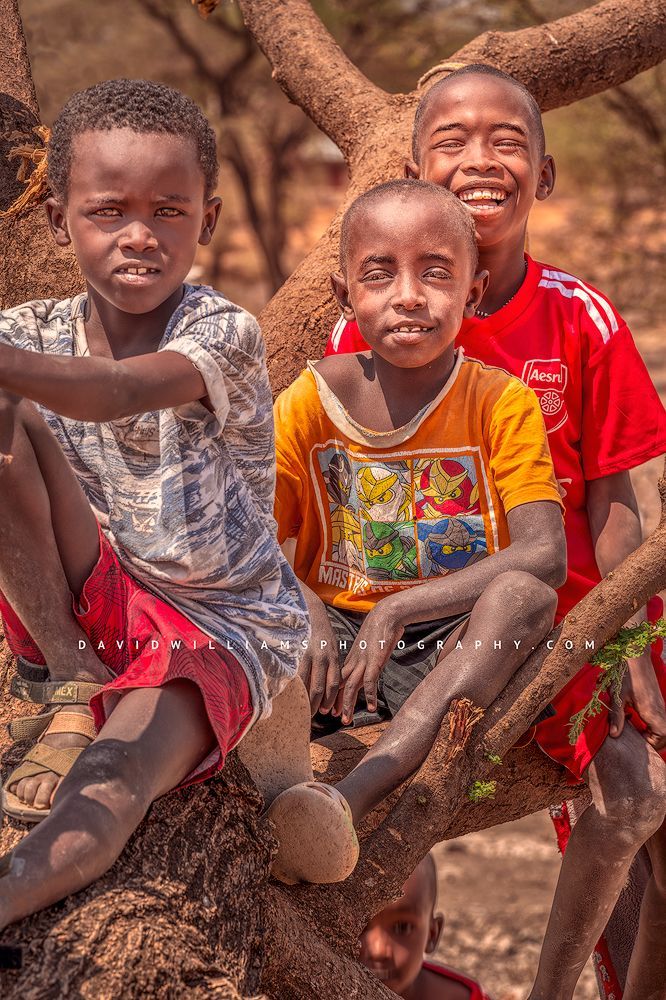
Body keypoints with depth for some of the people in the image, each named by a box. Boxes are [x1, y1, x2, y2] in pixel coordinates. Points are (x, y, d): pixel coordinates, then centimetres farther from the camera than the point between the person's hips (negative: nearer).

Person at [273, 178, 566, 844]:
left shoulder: (502, 403, -6)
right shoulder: (311, 402, 1)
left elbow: (545, 555, -19)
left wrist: (394, 613, -27)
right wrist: (304, 615, -26)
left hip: (455, 646, -2)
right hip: (338, 631, 2)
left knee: (526, 593, -34)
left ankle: (356, 793, -46)